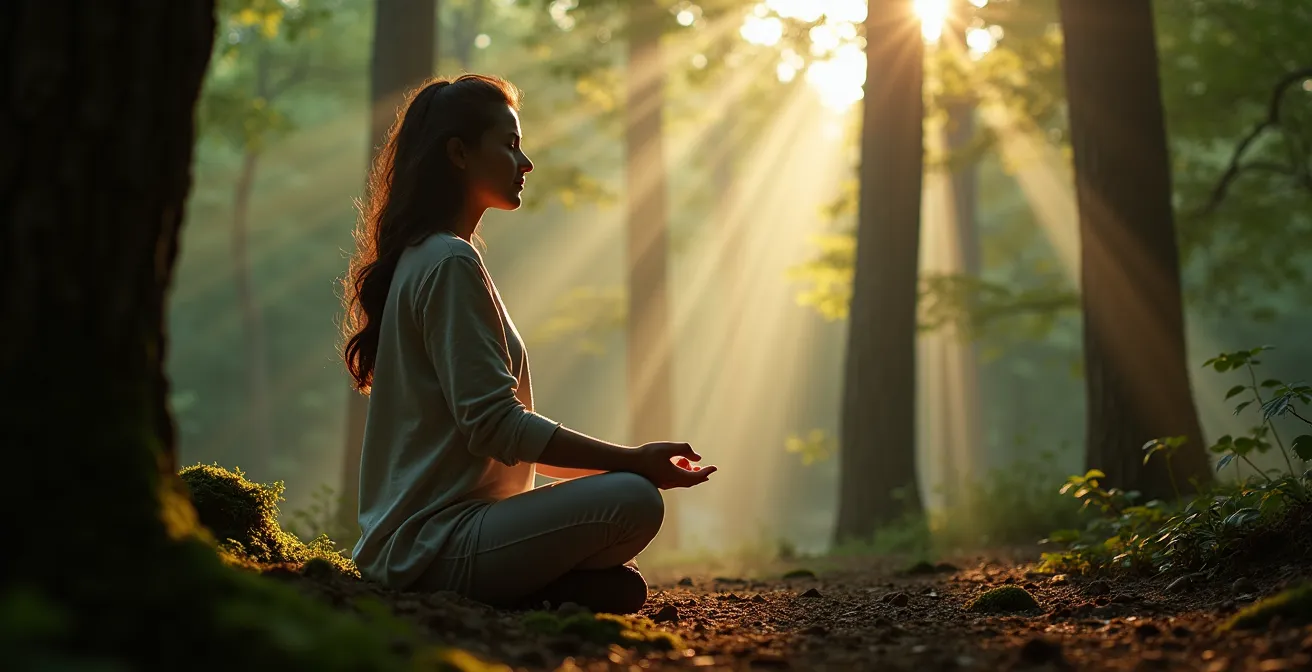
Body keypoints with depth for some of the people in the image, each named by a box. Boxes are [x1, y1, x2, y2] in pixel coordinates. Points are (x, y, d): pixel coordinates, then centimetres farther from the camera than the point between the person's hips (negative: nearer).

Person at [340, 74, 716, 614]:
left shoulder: (419, 260, 20)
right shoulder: (451, 263, -12)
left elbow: (488, 428, 21)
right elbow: (495, 424, -19)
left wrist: (625, 462, 15)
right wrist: (634, 461, -14)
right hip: (437, 543, -11)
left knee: (620, 586, 21)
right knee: (634, 501, -26)